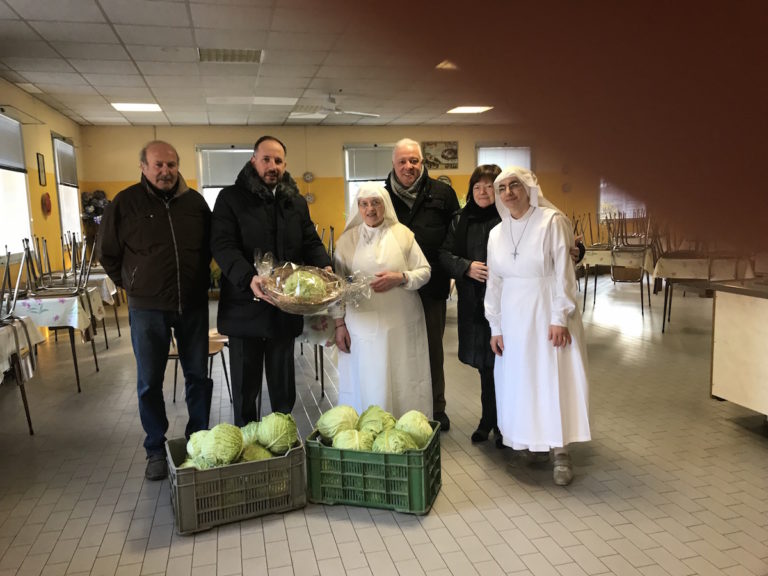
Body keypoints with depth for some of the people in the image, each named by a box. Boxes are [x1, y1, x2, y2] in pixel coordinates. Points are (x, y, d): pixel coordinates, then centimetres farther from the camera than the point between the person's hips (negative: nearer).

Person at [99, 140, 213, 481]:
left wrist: (197, 282, 11)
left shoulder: (195, 201, 3)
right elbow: (107, 254, 7)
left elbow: (210, 246, 16)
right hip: (147, 308, -2)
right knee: (149, 382, 8)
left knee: (198, 376, 10)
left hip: (193, 305, 2)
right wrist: (133, 285, 5)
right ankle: (156, 450, 24)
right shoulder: (125, 203, -3)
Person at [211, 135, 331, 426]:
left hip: (284, 308, 3)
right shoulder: (231, 198, -3)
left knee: (283, 383, 15)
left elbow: (311, 242, 9)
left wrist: (325, 267, -14)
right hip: (245, 307, -3)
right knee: (245, 383, 11)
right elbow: (222, 245, -13)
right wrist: (249, 278, -31)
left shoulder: (296, 202, 11)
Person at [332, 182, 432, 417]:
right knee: (367, 384, 4)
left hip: (401, 324, 0)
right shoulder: (347, 239, 5)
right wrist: (339, 323, 3)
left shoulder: (402, 233, 3)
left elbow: (425, 271, 4)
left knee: (403, 382, 6)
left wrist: (400, 278, -15)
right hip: (363, 325, 0)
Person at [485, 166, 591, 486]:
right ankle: (527, 441, 23)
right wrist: (495, 327, 7)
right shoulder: (497, 234, 8)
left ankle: (560, 451, 8)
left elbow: (563, 272, -9)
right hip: (513, 315, 5)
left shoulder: (552, 222, -7)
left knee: (555, 378, -1)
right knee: (517, 380, 8)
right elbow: (494, 283, 9)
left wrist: (560, 318, -14)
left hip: (547, 312, -4)